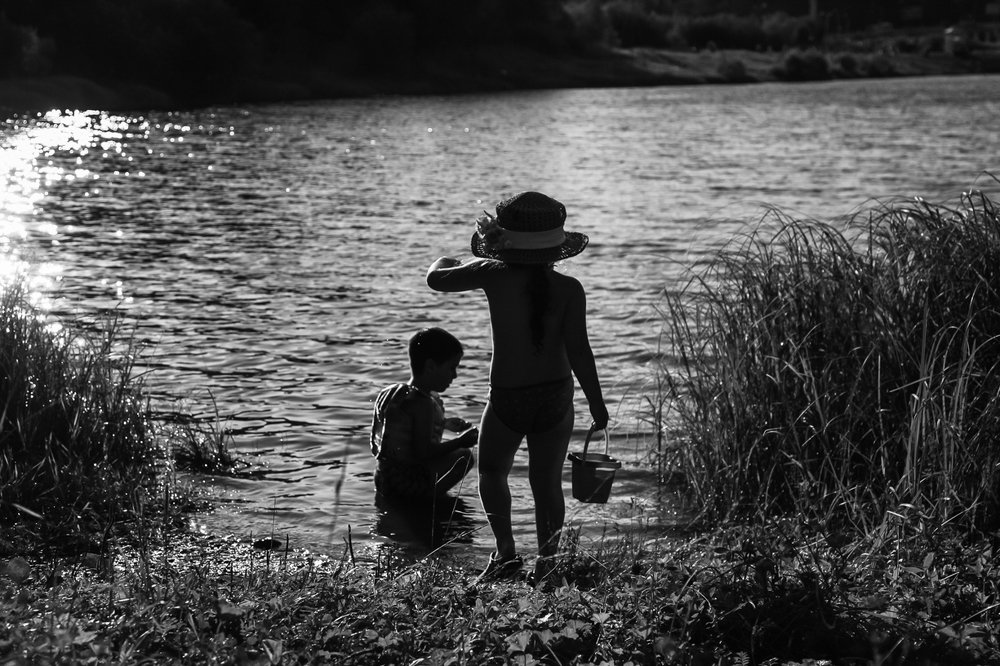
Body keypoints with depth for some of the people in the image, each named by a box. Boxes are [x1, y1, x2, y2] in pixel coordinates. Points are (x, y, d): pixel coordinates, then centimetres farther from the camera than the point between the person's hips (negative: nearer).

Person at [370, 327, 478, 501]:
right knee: (465, 454, -6)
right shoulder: (423, 404, -21)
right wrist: (460, 442, -15)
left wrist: (444, 423, 26)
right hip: (408, 488, -9)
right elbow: (423, 452, -25)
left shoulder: (389, 393, 8)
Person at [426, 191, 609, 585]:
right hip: (557, 394, 2)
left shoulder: (494, 275, -11)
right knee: (547, 482, 16)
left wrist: (444, 262, 24)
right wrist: (597, 404, -4)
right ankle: (547, 564, 17)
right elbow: (579, 350, -11)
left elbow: (436, 279, 1)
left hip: (508, 397, -2)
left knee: (492, 471, 22)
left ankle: (506, 550, 8)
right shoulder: (569, 289, -9)